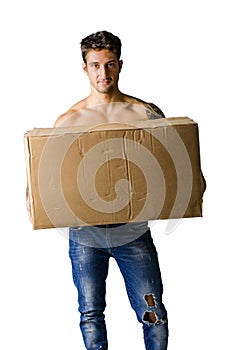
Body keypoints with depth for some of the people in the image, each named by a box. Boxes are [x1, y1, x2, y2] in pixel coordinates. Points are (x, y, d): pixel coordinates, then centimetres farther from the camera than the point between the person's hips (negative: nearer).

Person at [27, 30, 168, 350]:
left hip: (133, 231, 0)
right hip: (86, 234, 1)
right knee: (91, 314, 11)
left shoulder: (146, 114, 0)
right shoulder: (69, 121, 1)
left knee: (154, 315, 1)